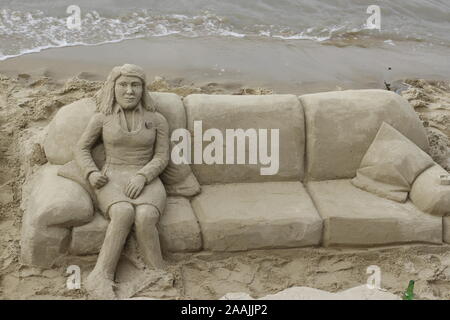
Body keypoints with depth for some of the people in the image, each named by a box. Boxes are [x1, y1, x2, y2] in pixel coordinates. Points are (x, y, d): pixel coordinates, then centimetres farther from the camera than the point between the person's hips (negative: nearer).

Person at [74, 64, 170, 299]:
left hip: (147, 182, 0)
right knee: (124, 212, -37)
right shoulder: (102, 117, 9)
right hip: (112, 181, 0)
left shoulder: (157, 119, 9)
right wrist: (91, 173, -8)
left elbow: (162, 157, 3)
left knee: (145, 217, -36)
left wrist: (141, 177, -16)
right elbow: (81, 149, 13)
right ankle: (101, 277, -34)